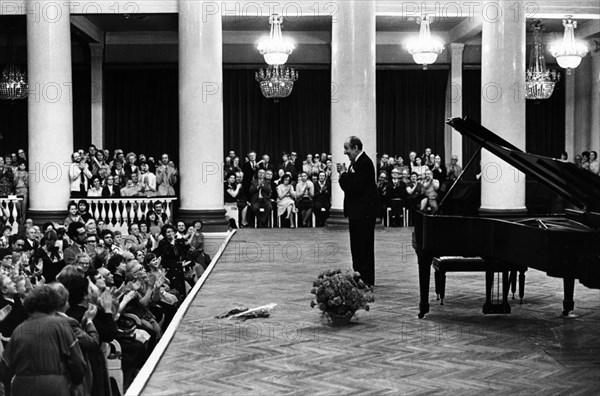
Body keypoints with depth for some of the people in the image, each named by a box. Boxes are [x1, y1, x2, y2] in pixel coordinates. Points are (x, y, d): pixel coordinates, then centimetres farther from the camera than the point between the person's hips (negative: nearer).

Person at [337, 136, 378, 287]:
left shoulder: (365, 163, -17)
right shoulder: (355, 162, 14)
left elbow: (355, 186, -23)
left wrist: (344, 173, -15)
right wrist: (343, 174, 2)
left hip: (364, 213, -10)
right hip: (356, 212, 10)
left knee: (364, 248, -4)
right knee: (357, 248, 15)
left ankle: (367, 281, 3)